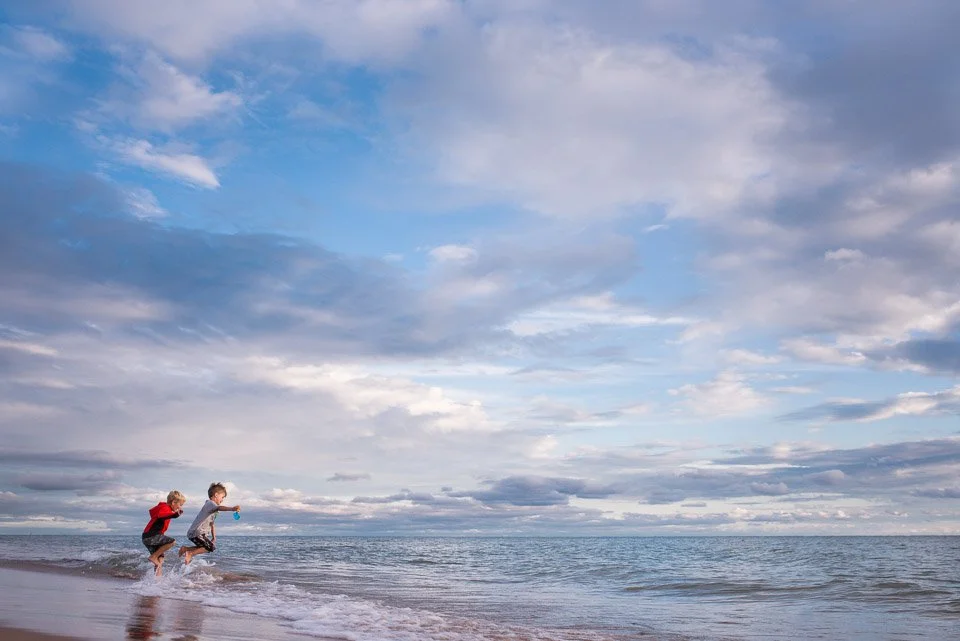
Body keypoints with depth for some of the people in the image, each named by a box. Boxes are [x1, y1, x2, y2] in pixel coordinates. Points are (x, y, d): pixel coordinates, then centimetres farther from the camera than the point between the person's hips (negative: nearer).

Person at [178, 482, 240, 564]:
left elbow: (212, 524, 25)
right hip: (196, 532, -11)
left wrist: (214, 537, 22)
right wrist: (232, 509, -51)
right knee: (211, 547, -18)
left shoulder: (213, 508, 21)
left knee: (204, 547, 27)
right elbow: (219, 508, -35)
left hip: (200, 533, 11)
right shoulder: (210, 503, -13)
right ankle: (190, 553, -12)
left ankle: (185, 549, 26)